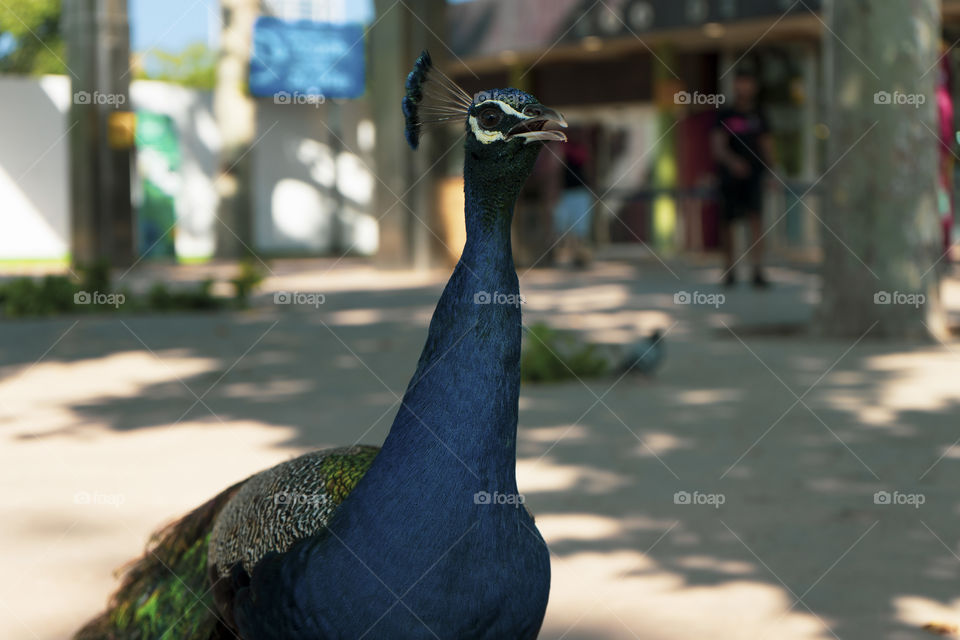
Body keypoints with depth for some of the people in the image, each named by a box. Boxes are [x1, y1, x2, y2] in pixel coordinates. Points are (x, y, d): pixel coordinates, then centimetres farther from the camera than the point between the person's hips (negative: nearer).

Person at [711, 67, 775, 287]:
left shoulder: (758, 116, 9)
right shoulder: (724, 115, -1)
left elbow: (767, 145, 15)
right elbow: (718, 145, -14)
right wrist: (732, 161, -33)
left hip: (753, 177, 1)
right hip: (729, 176, -1)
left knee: (756, 219, -14)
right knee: (727, 222, 6)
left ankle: (758, 271, -22)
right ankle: (729, 270, 20)